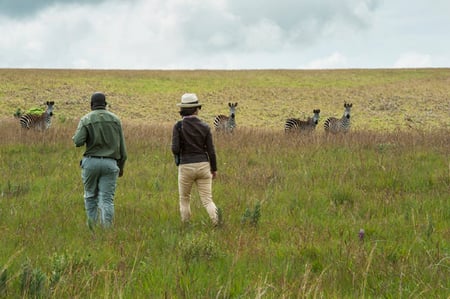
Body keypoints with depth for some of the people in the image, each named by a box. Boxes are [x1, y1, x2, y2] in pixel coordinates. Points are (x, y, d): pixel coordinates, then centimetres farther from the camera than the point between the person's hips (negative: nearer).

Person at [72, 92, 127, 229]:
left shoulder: (86, 119, -1)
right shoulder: (115, 119, 6)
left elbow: (78, 142, -13)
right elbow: (122, 146, 6)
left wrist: (76, 137, 11)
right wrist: (121, 166, 16)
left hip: (91, 162, -1)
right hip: (110, 163, 1)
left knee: (90, 196, 15)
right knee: (107, 199, -2)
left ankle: (92, 227, 14)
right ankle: (107, 228, -17)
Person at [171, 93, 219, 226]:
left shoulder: (178, 126, -8)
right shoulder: (205, 127, -1)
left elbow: (175, 149, -13)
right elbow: (211, 150, 0)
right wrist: (214, 169, 12)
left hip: (186, 166, -2)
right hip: (203, 165, 2)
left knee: (184, 199, 18)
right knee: (207, 199, 3)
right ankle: (216, 220, -21)